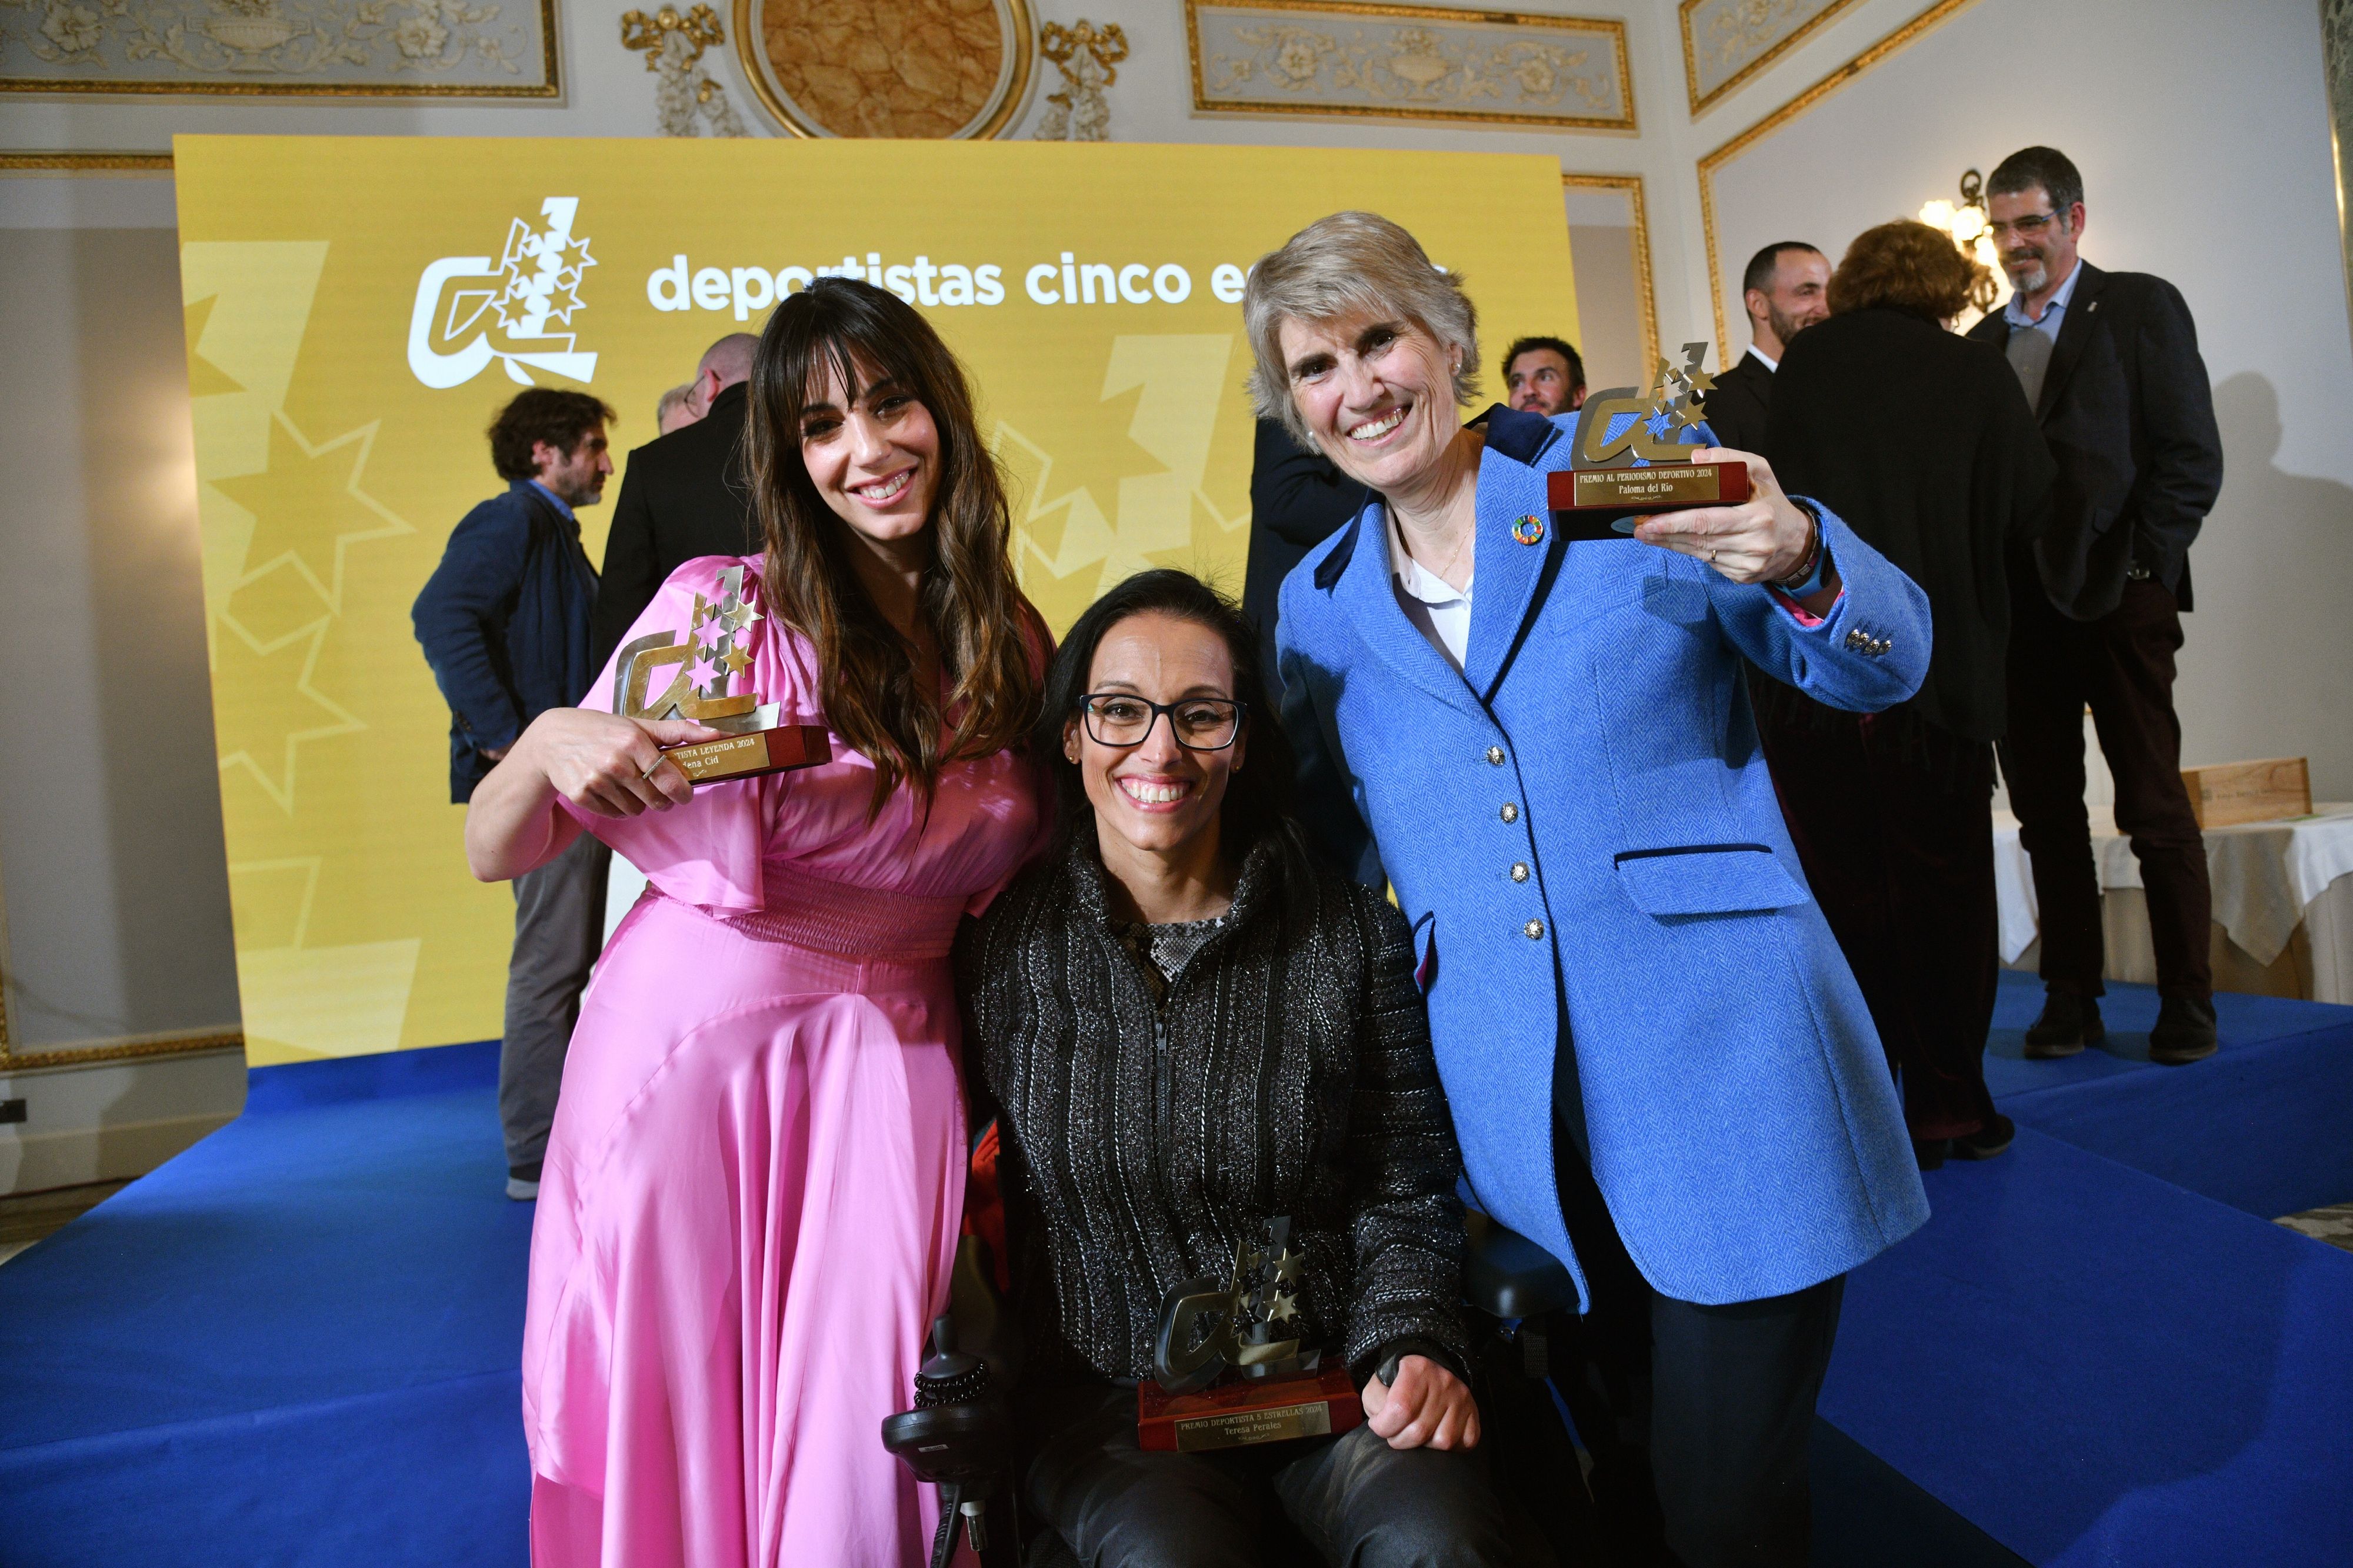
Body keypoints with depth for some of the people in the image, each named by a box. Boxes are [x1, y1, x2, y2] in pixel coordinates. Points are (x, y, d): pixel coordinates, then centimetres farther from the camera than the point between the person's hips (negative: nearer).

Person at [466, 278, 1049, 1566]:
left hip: (891, 1057, 2)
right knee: (676, 1424, 8)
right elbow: (494, 853, -3)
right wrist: (547, 745, -23)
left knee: (855, 1440, 2)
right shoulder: (719, 605, -6)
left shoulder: (1012, 640, 4)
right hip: (691, 1037, -2)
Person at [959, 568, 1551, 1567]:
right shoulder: (1005, 952, -1)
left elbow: (1403, 1191, 4)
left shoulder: (1354, 937, 0)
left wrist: (1413, 1347, -11)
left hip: (1329, 1375, 1)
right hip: (1104, 1397, 0)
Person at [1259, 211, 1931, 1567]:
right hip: (1524, 1127, 3)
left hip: (1723, 1064, -3)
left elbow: (1887, 667, -2)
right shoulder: (1320, 605, 9)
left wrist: (1798, 562, -22)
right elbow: (1323, 852, 16)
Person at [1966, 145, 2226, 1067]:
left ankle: (2187, 1002, 11)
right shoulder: (1981, 344, 17)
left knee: (2155, 808, 0)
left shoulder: (2141, 308, 4)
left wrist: (2136, 565, -12)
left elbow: (2192, 459, -3)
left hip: (2117, 599, -4)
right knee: (2046, 812, 6)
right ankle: (2072, 998, 14)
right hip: (2020, 605, 4)